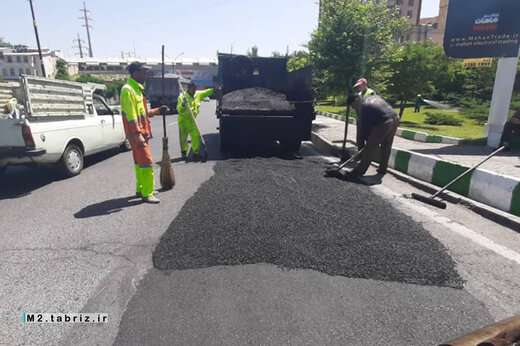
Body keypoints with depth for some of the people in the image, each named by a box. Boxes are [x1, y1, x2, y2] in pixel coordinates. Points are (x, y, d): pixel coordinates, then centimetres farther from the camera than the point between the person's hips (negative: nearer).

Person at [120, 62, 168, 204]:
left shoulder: (137, 89, 16)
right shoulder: (128, 89, -15)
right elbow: (131, 115, -22)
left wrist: (157, 111, 16)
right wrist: (137, 134, -26)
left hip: (143, 132, 10)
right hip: (137, 133, -10)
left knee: (140, 162, 15)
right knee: (147, 162, -9)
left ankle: (140, 189, 25)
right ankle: (147, 194, -3)